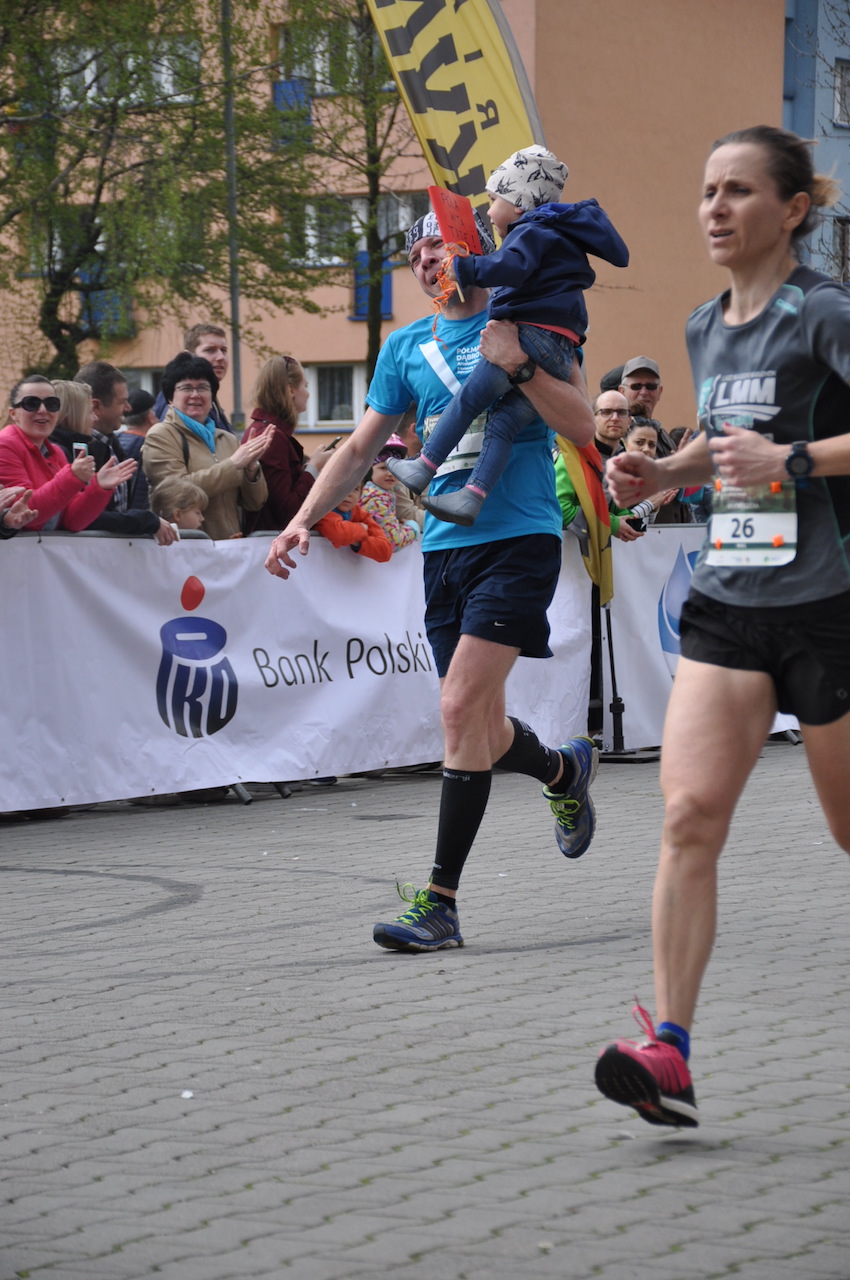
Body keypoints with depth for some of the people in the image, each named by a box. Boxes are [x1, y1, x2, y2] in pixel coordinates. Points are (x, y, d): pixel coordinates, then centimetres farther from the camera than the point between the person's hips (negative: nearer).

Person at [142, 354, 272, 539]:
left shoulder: (227, 440, 19)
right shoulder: (161, 436, 3)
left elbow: (254, 503, 15)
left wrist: (251, 468, -5)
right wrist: (233, 463, -10)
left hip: (230, 544, 3)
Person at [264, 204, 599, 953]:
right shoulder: (407, 346, 14)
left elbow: (583, 426, -7)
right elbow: (362, 447, 18)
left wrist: (517, 364, -19)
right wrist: (303, 520, 6)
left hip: (519, 537, -5)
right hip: (445, 546, 6)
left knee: (462, 708, -17)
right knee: (482, 730, 7)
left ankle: (441, 903, -14)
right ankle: (565, 770, 43)